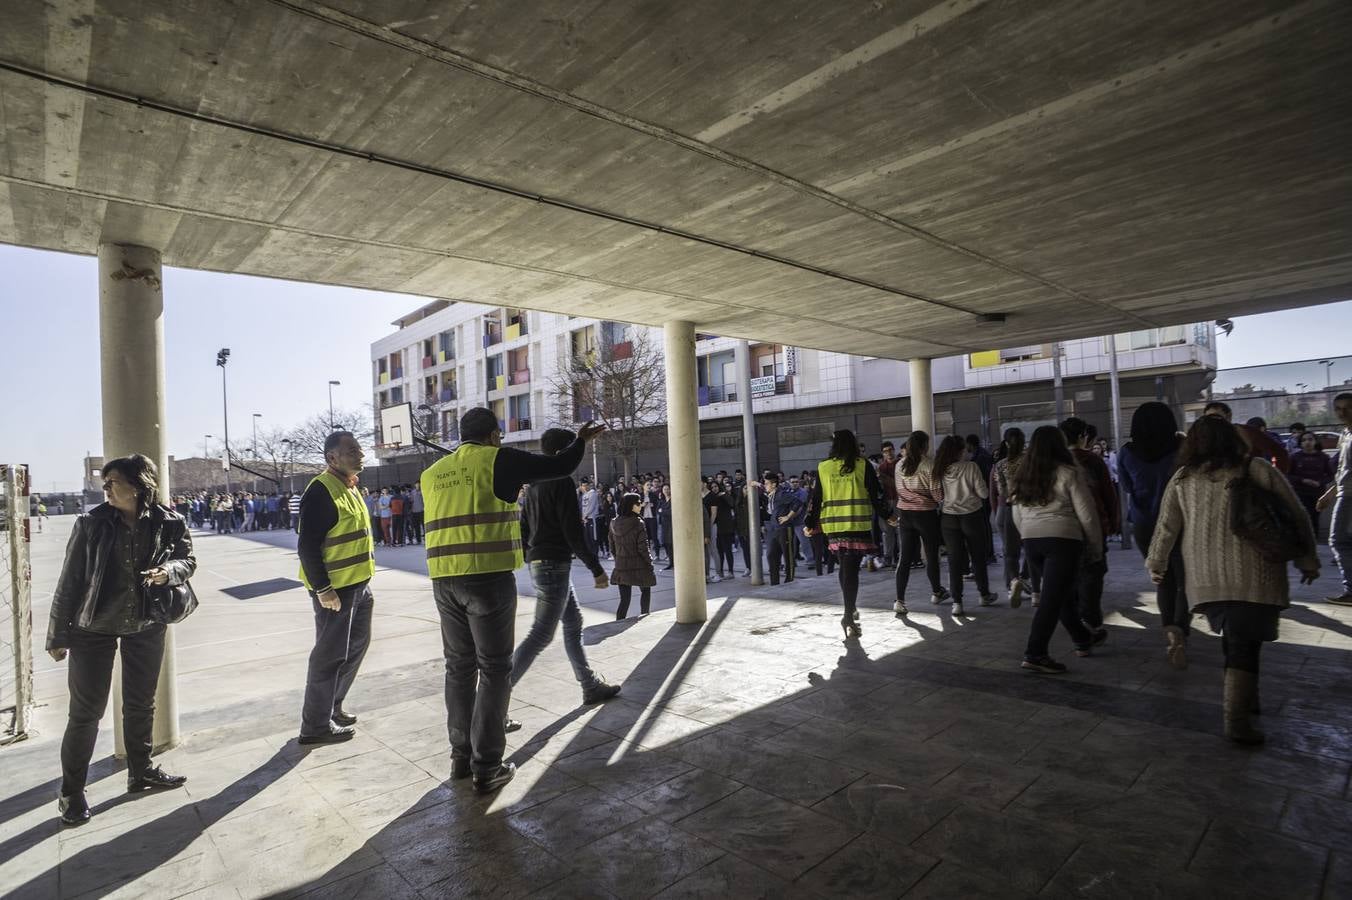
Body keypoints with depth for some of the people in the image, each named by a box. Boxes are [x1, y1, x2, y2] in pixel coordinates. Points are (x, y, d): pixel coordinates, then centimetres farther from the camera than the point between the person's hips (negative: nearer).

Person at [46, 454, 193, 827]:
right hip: (93, 628, -2)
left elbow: (188, 561, 2)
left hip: (145, 627, 2)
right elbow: (69, 580, -6)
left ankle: (140, 772, 34)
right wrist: (58, 634, -3)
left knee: (141, 704, 16)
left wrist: (168, 571, -22)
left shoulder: (169, 523, -10)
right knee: (86, 711, 3)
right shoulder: (91, 522, -12)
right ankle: (71, 792, 21)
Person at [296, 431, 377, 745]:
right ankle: (316, 725, 14)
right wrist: (322, 589, -22)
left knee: (356, 646, 19)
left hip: (358, 586, 10)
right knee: (331, 655, 0)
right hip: (334, 590, -10)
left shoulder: (351, 488, 13)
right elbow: (307, 545, -21)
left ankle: (332, 707, 35)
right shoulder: (321, 491, -17)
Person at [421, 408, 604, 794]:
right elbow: (558, 466, 0)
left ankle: (461, 754, 27)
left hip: (445, 581, 6)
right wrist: (582, 440, 18)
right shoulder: (497, 460, -3)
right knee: (494, 670, 4)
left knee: (459, 667, 17)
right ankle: (487, 767, 8)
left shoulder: (432, 473, 14)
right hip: (489, 578, -6)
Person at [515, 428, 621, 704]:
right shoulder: (562, 482, -13)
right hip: (555, 564, -10)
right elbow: (572, 532, -18)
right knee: (541, 635, -7)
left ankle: (591, 686, 23)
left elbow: (524, 527, 17)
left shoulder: (535, 484, 13)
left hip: (539, 563, 10)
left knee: (574, 623, 16)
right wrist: (597, 569, -14)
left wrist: (530, 559, 24)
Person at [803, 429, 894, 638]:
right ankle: (849, 616, -11)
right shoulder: (862, 465, -3)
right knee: (851, 570, -3)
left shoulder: (823, 467, 3)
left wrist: (810, 523, 13)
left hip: (833, 526, 3)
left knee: (844, 568, 17)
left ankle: (851, 609, 28)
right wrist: (887, 515, 12)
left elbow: (815, 497, 5)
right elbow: (876, 493, -1)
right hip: (858, 524, -3)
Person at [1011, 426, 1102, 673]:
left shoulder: (1022, 476, 11)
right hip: (1062, 539, -6)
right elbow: (1087, 514, -4)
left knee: (1061, 592, 21)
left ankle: (1082, 640, 35)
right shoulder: (1068, 473, -6)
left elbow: (1017, 516, 16)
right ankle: (1035, 654, -8)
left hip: (1031, 541, 6)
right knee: (1052, 597, -5)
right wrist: (1096, 546, 7)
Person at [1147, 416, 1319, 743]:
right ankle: (1237, 718, -6)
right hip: (1253, 577, -2)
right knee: (1244, 646, 0)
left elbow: (1166, 526, 8)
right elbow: (1296, 516, 6)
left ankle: (1245, 697, 30)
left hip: (1205, 578, 2)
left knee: (1233, 640, 19)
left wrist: (1156, 563, 20)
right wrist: (1307, 559, 17)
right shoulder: (1257, 470, 1)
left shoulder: (1182, 479, 4)